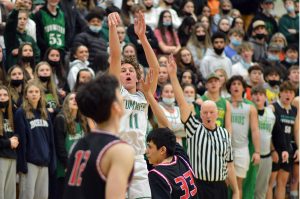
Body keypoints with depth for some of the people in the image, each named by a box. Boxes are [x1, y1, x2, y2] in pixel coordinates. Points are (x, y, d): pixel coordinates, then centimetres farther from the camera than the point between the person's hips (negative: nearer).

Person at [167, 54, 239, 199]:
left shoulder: (225, 134, 11)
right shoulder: (194, 129, 2)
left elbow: (229, 164, 14)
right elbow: (181, 102, -9)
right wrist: (173, 75, -18)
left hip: (219, 187, 3)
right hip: (197, 186, -3)